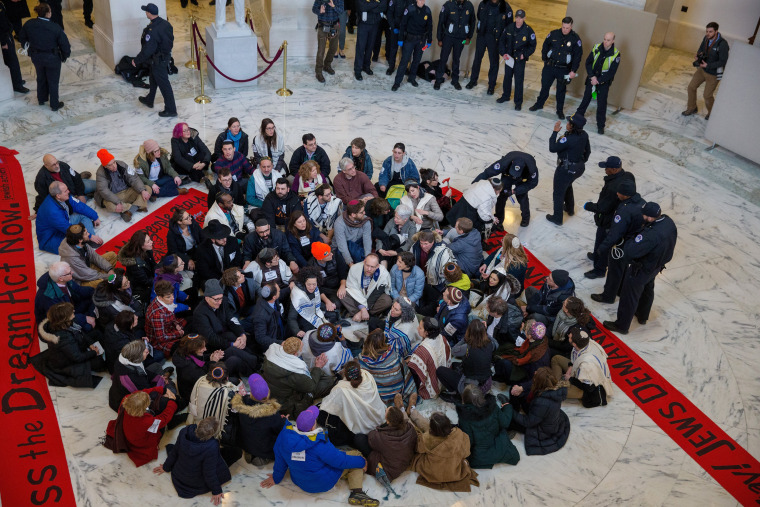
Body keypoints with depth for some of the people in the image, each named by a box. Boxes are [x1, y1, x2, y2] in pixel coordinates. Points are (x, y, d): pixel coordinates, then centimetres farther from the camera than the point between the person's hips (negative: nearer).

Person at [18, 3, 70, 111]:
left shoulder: (29, 24, -12)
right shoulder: (56, 28, -26)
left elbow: (22, 38, 5)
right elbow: (65, 45, -19)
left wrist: (27, 47, 24)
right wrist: (65, 56, 1)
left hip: (36, 56, 4)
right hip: (52, 58, -4)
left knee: (41, 78, 27)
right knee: (53, 82, 15)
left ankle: (41, 99, 46)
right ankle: (55, 105, 29)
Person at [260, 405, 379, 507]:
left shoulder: (283, 435, -19)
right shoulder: (319, 445, -34)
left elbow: (280, 460, -1)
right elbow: (341, 461, -21)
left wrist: (276, 478, 18)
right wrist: (362, 462, -4)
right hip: (325, 483, -7)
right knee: (355, 455, 4)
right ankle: (356, 493, -9)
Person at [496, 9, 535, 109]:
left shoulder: (529, 31, -11)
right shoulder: (509, 28, -3)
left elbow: (532, 46, -1)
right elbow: (502, 40, 8)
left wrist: (524, 55, -11)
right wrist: (503, 53, -2)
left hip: (520, 59, -4)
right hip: (508, 57, 4)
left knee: (519, 80, -2)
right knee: (507, 77, 17)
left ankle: (518, 102, 8)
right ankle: (506, 96, 37)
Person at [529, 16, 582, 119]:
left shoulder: (575, 39, -8)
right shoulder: (553, 34, -5)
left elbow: (578, 56, -4)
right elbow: (545, 47, 10)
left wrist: (573, 71, -9)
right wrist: (545, 59, 6)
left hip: (564, 70, -1)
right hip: (549, 67, 2)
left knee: (561, 90, 9)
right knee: (544, 86, 13)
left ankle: (560, 110, 24)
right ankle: (539, 104, 33)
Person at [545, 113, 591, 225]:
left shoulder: (568, 139, -34)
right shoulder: (584, 135, -9)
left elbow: (552, 148, -26)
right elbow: (587, 151, 4)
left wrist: (555, 132, -19)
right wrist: (582, 162, 21)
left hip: (566, 169, -8)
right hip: (579, 167, 8)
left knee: (558, 193, 13)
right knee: (567, 186, 35)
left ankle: (557, 218, 29)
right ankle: (570, 209, 55)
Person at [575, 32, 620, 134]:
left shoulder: (616, 54, -16)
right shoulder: (596, 47, -8)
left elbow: (612, 72, -15)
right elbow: (588, 62, -3)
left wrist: (598, 80, -20)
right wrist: (592, 76, -15)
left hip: (604, 81, -2)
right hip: (592, 78, 3)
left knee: (602, 104, 3)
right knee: (586, 98, 16)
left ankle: (600, 125, 15)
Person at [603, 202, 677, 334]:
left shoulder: (651, 235, -43)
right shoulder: (668, 221, -17)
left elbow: (630, 252, -42)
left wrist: (631, 240, -21)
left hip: (641, 270, -8)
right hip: (657, 266, 8)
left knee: (629, 297, 13)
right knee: (648, 290, 32)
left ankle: (621, 325, 33)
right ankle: (642, 316, 57)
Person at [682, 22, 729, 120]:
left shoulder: (722, 44, -27)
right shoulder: (706, 38, -9)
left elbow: (723, 61, -23)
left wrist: (707, 65, -29)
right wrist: (698, 56, -10)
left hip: (713, 74, -6)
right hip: (702, 69, 6)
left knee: (707, 95, 5)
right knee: (691, 87, 10)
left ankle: (711, 113, 32)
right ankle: (692, 108, 32)